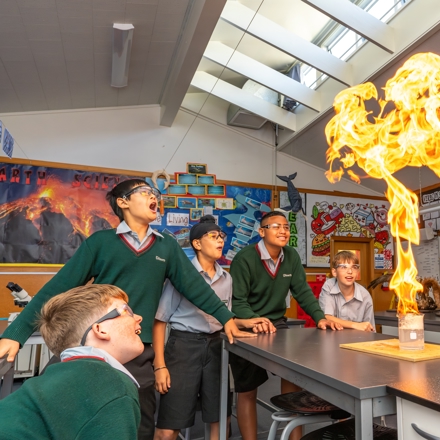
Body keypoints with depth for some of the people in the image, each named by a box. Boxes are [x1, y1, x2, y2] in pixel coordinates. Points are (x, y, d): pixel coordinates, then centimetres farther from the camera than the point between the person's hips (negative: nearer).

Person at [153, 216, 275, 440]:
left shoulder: (226, 279, 7)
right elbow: (159, 320, -11)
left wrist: (245, 322, 0)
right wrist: (160, 365, -14)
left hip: (214, 347, 6)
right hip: (184, 346, -5)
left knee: (219, 420, 14)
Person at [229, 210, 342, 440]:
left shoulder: (292, 257, 0)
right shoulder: (244, 258, -18)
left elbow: (302, 291, -1)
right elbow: (237, 300, -20)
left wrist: (320, 317, -15)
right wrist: (255, 321, -37)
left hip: (277, 324, 5)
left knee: (293, 377, 3)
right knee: (247, 390, 6)